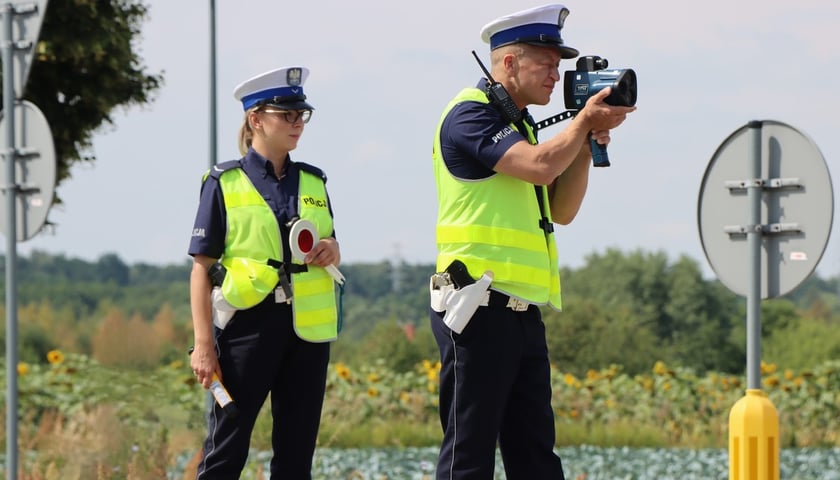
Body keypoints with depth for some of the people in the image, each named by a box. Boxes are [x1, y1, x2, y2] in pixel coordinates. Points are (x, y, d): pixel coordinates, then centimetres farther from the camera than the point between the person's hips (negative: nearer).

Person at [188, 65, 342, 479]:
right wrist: (204, 344, -11)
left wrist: (331, 250, -1)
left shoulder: (313, 182, 12)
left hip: (308, 327, 5)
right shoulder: (224, 183, -2)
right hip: (248, 324, -5)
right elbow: (202, 268, -4)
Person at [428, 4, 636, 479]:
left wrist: (587, 143, 7)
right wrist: (584, 121, -4)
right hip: (480, 309, -9)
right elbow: (539, 167, -20)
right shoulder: (471, 114, -8)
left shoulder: (517, 124, 20)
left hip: (522, 314, 9)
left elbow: (561, 210, 20)